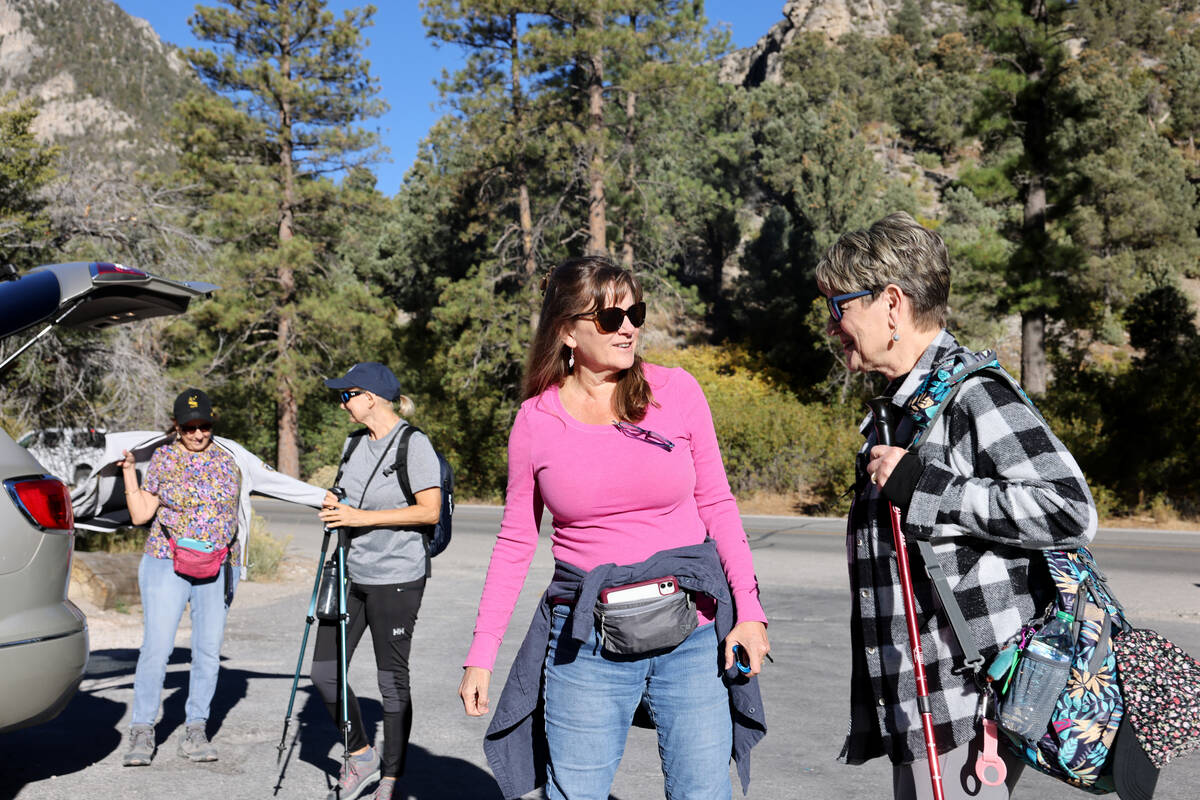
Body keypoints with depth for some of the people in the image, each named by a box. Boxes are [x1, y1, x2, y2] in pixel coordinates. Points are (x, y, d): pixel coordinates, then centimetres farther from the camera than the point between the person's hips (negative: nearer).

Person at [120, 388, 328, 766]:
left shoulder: (232, 456, 4)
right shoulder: (163, 458, 3)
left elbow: (276, 481, 4)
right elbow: (140, 515, 3)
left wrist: (327, 498, 1)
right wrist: (129, 471, -5)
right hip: (167, 565, -1)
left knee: (208, 650, 4)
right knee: (156, 647, -7)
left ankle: (195, 732, 15)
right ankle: (142, 732, 5)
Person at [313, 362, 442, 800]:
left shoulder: (414, 444, -11)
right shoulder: (354, 443, 11)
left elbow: (430, 511, -17)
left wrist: (362, 517, -19)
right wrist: (333, 508, 1)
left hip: (396, 579, -7)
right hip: (352, 574, 7)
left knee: (392, 679, 2)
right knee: (324, 670, 6)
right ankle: (360, 754, 26)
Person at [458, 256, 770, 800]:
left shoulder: (676, 391, -2)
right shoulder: (535, 419, -1)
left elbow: (717, 504, 3)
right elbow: (516, 541, 5)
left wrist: (749, 609, -5)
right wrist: (480, 655, 3)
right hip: (585, 642, 0)